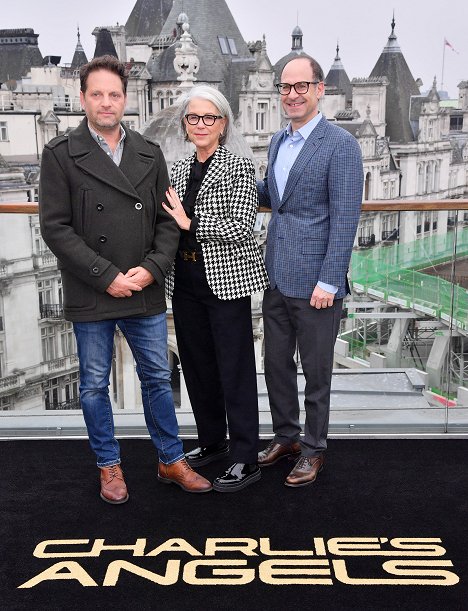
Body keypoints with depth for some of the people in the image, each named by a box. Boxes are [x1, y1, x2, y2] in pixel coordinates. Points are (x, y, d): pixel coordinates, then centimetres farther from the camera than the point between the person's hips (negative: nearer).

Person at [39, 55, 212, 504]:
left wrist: (152, 268, -10)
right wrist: (107, 276, -15)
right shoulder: (60, 155, -4)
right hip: (90, 297, -2)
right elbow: (55, 227, -10)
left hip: (145, 293, 3)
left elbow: (168, 220, 6)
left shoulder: (149, 155, 7)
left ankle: (172, 462, 28)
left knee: (157, 378, 12)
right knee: (94, 386, 10)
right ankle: (109, 467, 29)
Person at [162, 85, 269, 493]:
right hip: (185, 282, 7)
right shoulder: (178, 169, 12)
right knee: (197, 365, 15)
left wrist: (190, 222, -16)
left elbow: (242, 229, -16)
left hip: (226, 280, -7)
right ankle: (212, 442, 33)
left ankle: (246, 461, 10)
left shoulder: (239, 168, -7)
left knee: (235, 370, 0)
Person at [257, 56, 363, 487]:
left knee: (316, 370, 8)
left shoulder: (341, 145, -11)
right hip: (276, 276, 7)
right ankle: (285, 436, 35)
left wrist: (328, 281, -18)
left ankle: (313, 448, 26)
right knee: (276, 363, 16)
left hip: (315, 281, -7)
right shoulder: (278, 141, 12)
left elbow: (345, 219, -15)